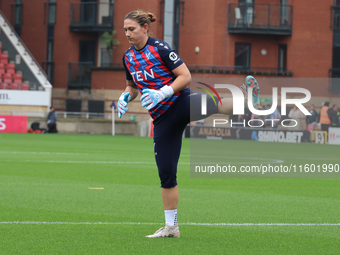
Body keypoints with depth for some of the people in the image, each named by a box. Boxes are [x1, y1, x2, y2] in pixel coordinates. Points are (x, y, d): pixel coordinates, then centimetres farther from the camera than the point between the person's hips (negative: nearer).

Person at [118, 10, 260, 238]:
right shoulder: (128, 57, 9)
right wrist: (126, 96, 2)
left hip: (181, 102, -4)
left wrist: (161, 93, -23)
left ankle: (245, 102, -62)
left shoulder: (160, 48, -9)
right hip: (162, 118, 4)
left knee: (210, 103, -39)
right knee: (166, 173, 4)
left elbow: (185, 76, -11)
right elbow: (133, 86, 24)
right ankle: (171, 227, 11)